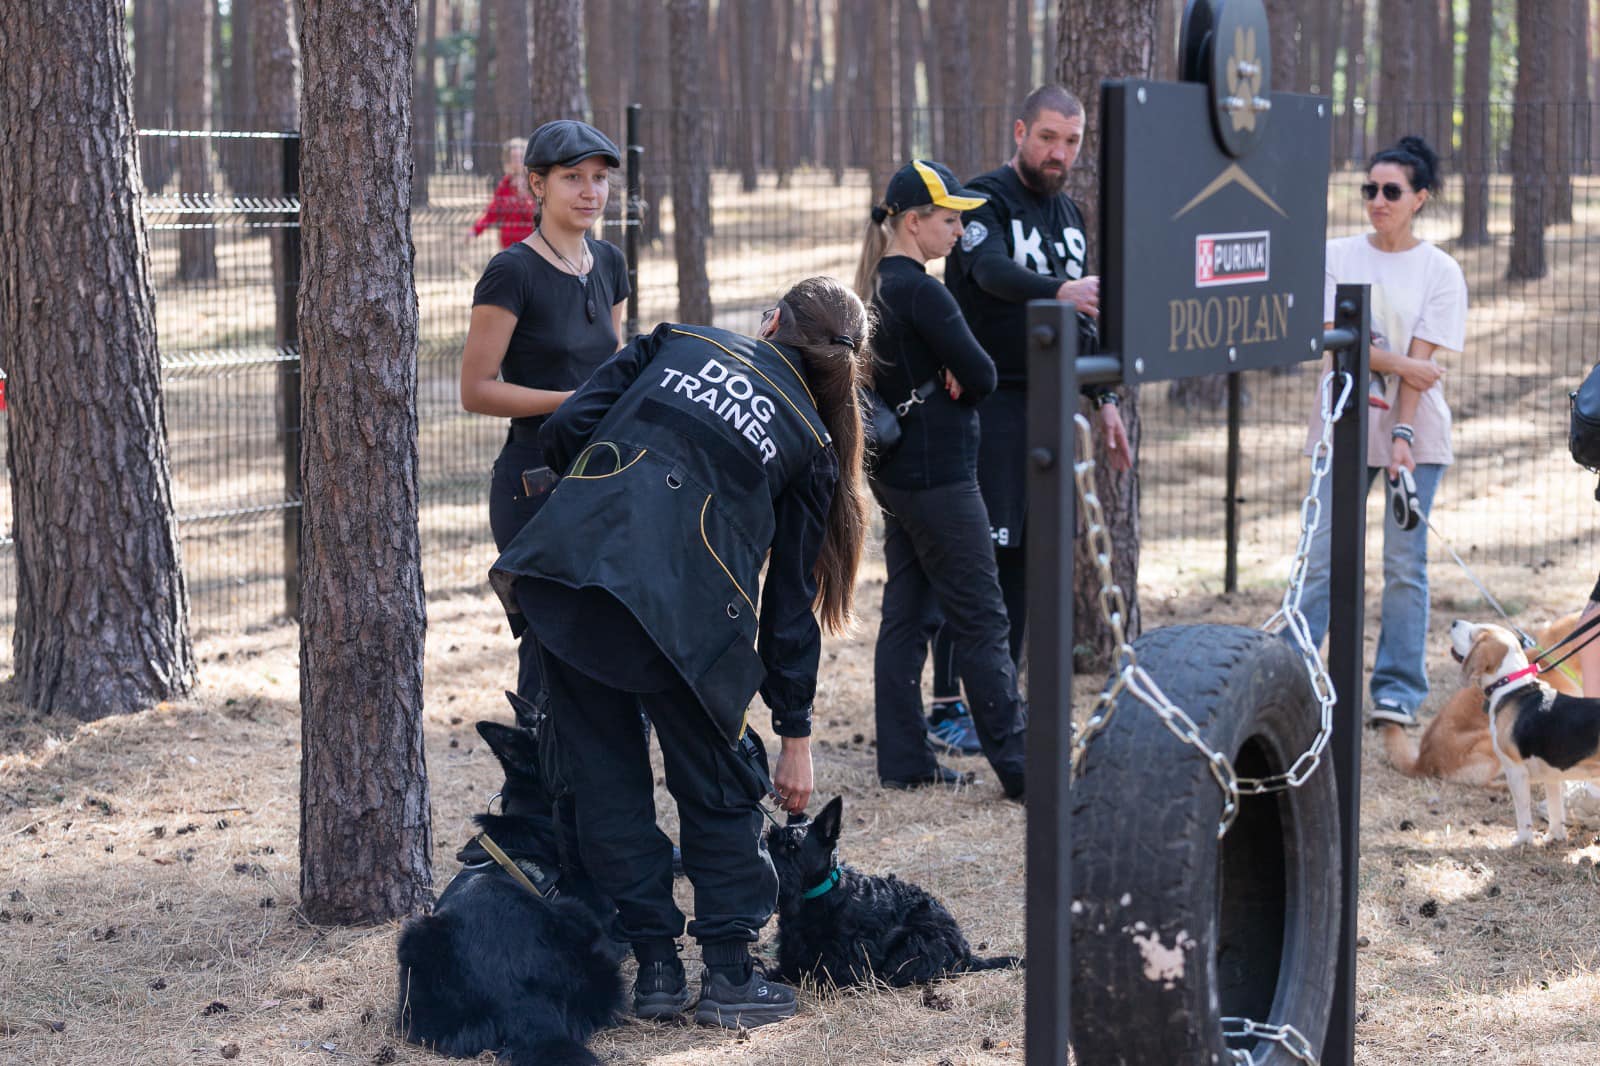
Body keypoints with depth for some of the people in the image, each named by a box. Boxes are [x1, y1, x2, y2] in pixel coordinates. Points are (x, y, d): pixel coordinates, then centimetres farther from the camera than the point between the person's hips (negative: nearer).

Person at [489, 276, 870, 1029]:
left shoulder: (682, 343, 20)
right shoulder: (813, 444, 16)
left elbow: (565, 431, 11)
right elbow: (791, 602, 16)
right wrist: (796, 734, 21)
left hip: (568, 563, 2)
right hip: (678, 598, -2)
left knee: (607, 779, 13)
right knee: (713, 789, 16)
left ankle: (655, 968, 19)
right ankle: (728, 975, 17)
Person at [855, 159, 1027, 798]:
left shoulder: (878, 288, 11)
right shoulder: (920, 292, -17)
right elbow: (982, 375, -17)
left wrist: (944, 383, -4)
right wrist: (956, 388, 2)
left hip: (896, 473, 9)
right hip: (937, 475, -9)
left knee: (906, 614, 11)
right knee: (982, 620, -5)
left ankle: (904, 762, 13)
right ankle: (1017, 767, -3)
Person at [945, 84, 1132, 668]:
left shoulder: (1068, 213, 16)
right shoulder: (986, 199, -8)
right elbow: (992, 271, -29)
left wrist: (1103, 399, 16)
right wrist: (1058, 290, -47)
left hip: (1048, 402, 7)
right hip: (989, 400, -7)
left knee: (1023, 553, 9)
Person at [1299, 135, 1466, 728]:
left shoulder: (1440, 272, -1)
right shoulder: (1337, 257, 4)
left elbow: (1423, 362, -8)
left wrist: (1403, 436, -16)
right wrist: (1397, 363, -14)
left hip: (1415, 432, -1)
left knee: (1404, 562, 0)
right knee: (1324, 556, -1)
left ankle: (1398, 690, 7)